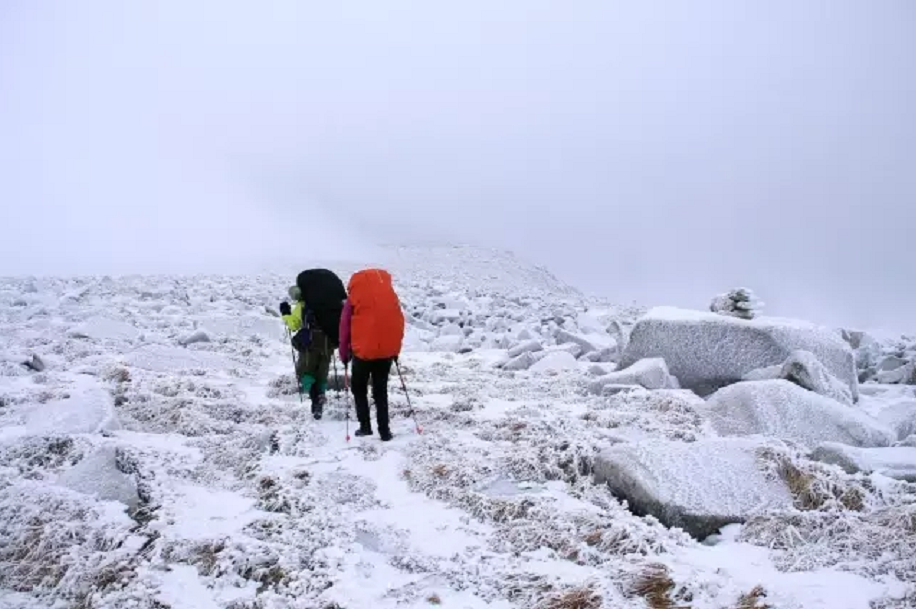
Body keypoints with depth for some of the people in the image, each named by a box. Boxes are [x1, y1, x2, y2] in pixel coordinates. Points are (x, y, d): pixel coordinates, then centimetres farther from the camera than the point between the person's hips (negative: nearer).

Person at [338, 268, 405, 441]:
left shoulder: (355, 296, 2)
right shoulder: (390, 293, 10)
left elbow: (345, 327, 2)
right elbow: (399, 321, 11)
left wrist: (344, 353, 9)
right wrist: (395, 350, 18)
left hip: (363, 350, -3)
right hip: (387, 350, 3)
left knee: (359, 388, 15)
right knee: (381, 390, 13)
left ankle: (365, 426, 7)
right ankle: (384, 430, 6)